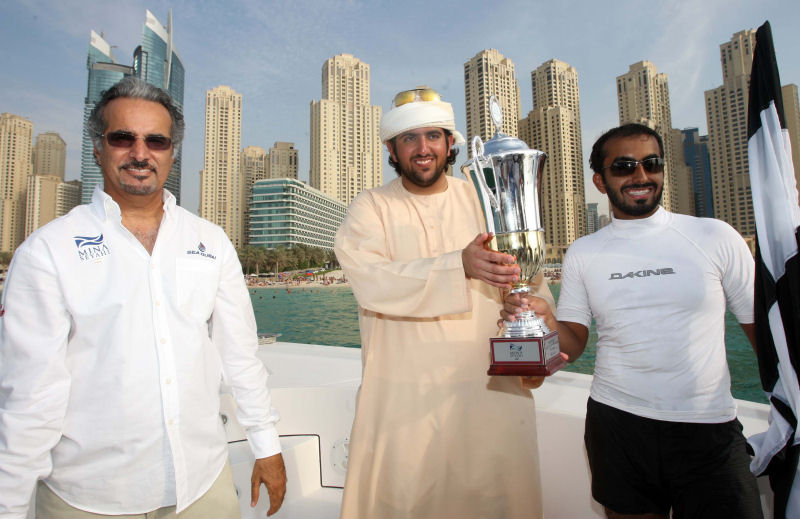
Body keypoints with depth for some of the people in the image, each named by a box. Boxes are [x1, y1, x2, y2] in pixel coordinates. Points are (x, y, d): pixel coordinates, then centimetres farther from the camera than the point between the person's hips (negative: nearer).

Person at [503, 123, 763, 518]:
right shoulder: (582, 254, 1)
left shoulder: (716, 237, -1)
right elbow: (573, 344, 0)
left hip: (708, 429, 0)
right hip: (617, 425, 1)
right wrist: (545, 320, -20)